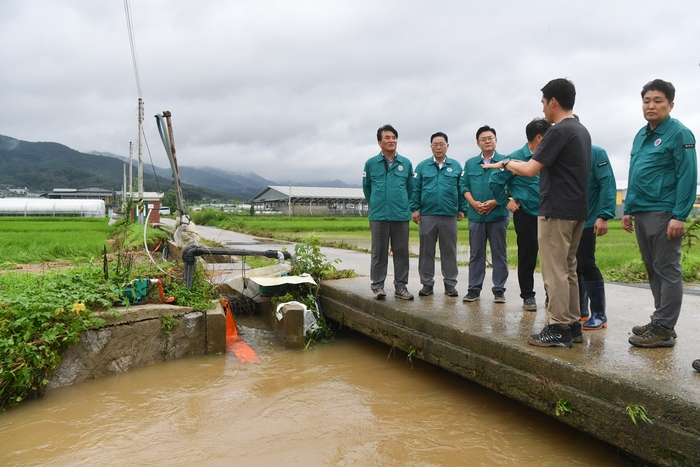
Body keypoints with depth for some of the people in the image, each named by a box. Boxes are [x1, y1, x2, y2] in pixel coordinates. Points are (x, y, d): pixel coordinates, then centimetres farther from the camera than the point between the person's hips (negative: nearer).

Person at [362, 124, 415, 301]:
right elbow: (366, 187, 13)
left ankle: (401, 286, 15)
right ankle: (377, 286, 12)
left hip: (401, 215, 1)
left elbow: (410, 187, 14)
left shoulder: (406, 163, 4)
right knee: (379, 253, 4)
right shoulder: (371, 163, 2)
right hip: (378, 216, -1)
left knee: (401, 252, 6)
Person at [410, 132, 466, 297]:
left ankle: (450, 284, 14)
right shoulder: (422, 166, 6)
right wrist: (415, 209, -4)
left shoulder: (456, 166, 7)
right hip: (427, 215, 0)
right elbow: (415, 189, 4)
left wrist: (462, 209, 3)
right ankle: (427, 284, 14)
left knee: (449, 251, 5)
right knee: (426, 251, 5)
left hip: (449, 215, 0)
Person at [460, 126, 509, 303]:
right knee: (476, 254, 6)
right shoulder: (470, 163, 13)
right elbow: (464, 186, 9)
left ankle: (499, 290, 9)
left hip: (498, 214, -2)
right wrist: (473, 203, -7)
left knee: (499, 254, 3)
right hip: (475, 215, 3)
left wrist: (495, 202, -14)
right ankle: (474, 289, 13)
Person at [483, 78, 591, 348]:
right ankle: (572, 325, 18)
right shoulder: (581, 131, 16)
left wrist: (505, 163, 0)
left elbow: (530, 169, -16)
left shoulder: (559, 131, -14)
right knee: (568, 269, 13)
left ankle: (558, 330, 0)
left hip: (557, 211, -10)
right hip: (577, 209, 10)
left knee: (554, 271, -4)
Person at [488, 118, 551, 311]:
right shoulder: (516, 158, -8)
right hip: (526, 215, -5)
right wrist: (506, 202, -4)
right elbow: (495, 181, -7)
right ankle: (528, 296, 15)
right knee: (527, 257, 3)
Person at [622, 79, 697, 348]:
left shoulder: (679, 134, -7)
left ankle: (664, 330, 2)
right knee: (653, 271, 13)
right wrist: (628, 210, 16)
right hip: (641, 213, 8)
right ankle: (659, 322, 22)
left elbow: (687, 177, -13)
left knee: (667, 271, -3)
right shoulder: (641, 135, 16)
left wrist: (679, 216, -19)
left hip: (663, 213, -8)